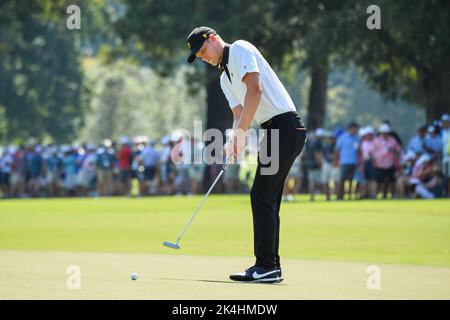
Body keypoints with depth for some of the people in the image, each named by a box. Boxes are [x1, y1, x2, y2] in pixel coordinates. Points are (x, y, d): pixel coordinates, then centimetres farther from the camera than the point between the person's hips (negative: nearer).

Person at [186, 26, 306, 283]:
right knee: (266, 199, 10)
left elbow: (255, 90, -16)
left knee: (262, 197, -11)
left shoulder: (240, 50, -3)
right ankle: (270, 267, 13)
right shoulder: (225, 80, 24)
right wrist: (234, 140, -6)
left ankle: (266, 266, -11)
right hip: (274, 130, 10)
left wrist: (240, 131, -17)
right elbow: (239, 114, 15)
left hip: (285, 124, -10)